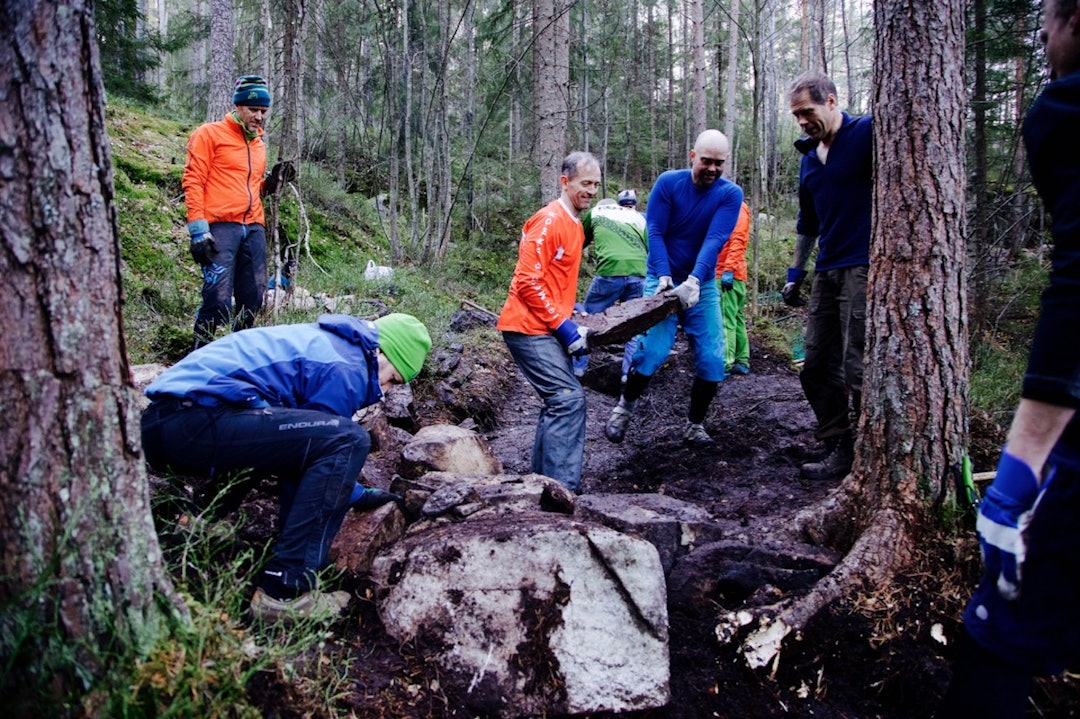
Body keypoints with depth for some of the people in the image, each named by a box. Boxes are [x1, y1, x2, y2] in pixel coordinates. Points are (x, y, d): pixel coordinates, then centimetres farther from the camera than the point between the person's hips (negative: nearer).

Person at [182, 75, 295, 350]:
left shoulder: (258, 144, 23)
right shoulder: (209, 134, 3)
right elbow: (193, 182, -4)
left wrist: (273, 181, 9)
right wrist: (198, 229, -13)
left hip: (253, 228, 7)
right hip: (221, 227, -7)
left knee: (253, 300, 5)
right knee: (219, 301, -14)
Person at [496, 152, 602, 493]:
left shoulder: (574, 224, 16)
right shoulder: (549, 221, -14)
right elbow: (528, 282, -20)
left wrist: (570, 314, 9)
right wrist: (564, 326, -19)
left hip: (549, 328, 10)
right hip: (529, 328, -10)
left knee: (559, 402, 13)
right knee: (570, 398, -15)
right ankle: (563, 488, -12)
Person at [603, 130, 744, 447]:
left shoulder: (731, 194, -8)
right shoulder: (668, 182, -9)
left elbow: (714, 240, -20)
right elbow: (655, 233, -12)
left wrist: (693, 281, -33)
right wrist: (664, 276, -26)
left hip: (703, 285, 2)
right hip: (663, 280, -2)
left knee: (712, 358, -2)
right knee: (654, 348, -16)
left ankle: (695, 426, 16)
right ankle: (625, 406, 9)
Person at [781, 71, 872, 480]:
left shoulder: (866, 133, -5)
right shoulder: (809, 158, 17)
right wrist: (796, 273, 24)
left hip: (862, 267, -8)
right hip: (827, 272, 8)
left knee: (857, 369, -7)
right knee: (816, 367, 8)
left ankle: (863, 457, 6)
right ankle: (838, 445, 19)